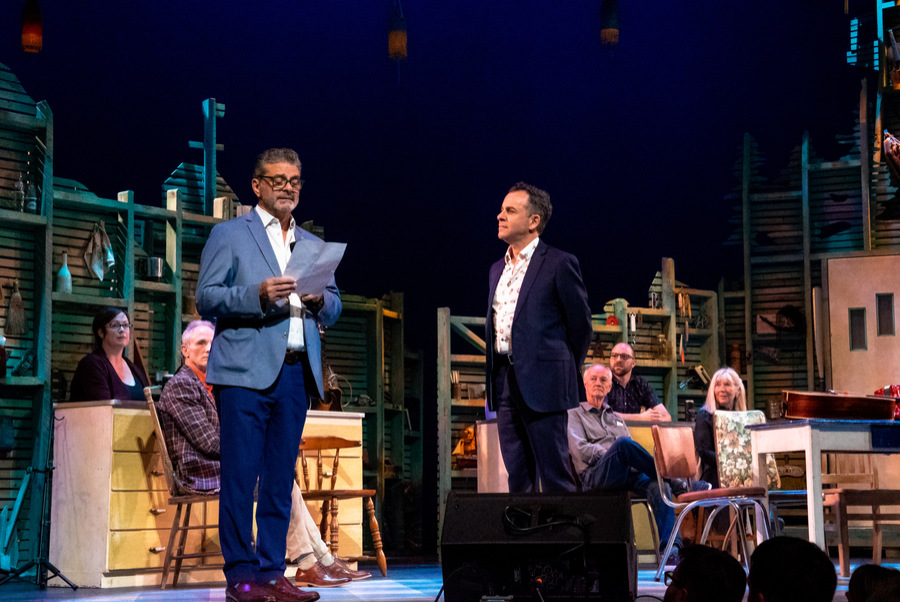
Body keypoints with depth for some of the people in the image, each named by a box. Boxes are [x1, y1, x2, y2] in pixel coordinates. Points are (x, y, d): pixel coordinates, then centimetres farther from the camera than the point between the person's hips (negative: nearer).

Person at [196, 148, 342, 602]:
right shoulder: (229, 235, 5)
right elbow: (206, 298, -3)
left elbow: (334, 308, 21)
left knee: (280, 479, 6)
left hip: (296, 373, 5)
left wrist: (320, 300, -2)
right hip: (246, 372, -5)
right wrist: (257, 296, -17)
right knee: (240, 477, -6)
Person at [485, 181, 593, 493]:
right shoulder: (497, 269, 17)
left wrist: (562, 372, 4)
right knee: (518, 477, 9)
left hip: (541, 385, -7)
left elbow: (581, 325, -2)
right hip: (505, 384, 7)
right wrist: (496, 379, 14)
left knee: (555, 476, -5)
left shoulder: (559, 264, -4)